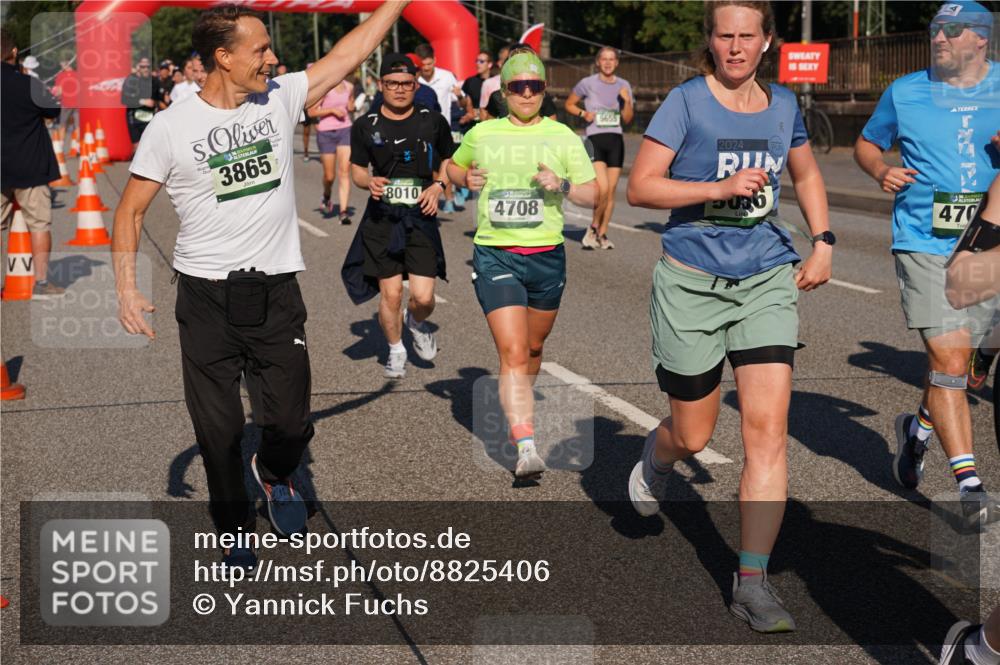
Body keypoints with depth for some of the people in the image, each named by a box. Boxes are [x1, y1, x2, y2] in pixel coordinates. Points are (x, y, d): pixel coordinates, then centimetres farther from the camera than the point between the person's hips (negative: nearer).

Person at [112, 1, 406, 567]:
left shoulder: (281, 97, 1)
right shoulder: (171, 127, -7)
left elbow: (350, 54, 6)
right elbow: (131, 210, 0)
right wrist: (127, 289, -9)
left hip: (277, 293, 2)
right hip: (207, 298, -2)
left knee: (291, 424, 4)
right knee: (220, 432, 5)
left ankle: (274, 473, 39)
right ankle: (236, 533, 25)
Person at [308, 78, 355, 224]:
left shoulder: (349, 87, 6)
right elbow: (311, 111, -9)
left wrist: (351, 107, 0)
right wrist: (332, 110, -17)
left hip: (345, 130, 3)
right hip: (326, 133, -3)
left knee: (344, 172, -10)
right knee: (329, 176, 5)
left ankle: (343, 211, -11)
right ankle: (326, 197, 39)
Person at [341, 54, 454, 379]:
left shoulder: (433, 122, 3)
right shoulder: (365, 126, 2)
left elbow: (449, 162, 15)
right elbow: (356, 169, 12)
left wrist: (438, 185, -3)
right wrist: (369, 181, -10)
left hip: (421, 217, 0)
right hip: (382, 218, 0)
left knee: (423, 297, -7)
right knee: (390, 294, 0)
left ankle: (417, 323, 30)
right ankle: (396, 350, 26)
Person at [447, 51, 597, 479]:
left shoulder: (563, 137, 5)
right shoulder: (481, 134, 6)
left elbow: (592, 194, 5)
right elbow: (454, 166, 25)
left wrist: (562, 186, -14)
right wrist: (466, 178, 3)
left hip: (547, 256, 2)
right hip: (494, 255, -2)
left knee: (533, 348, 16)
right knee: (512, 352, -15)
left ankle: (517, 411, 44)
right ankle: (526, 447, -22)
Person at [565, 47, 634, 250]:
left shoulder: (623, 86, 9)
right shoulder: (587, 83, -1)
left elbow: (627, 119, 9)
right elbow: (569, 104, 11)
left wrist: (627, 101, -8)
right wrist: (583, 113, -7)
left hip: (616, 140, 4)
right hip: (595, 140, -4)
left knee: (611, 191, 4)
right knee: (603, 189, -17)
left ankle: (602, 234, 16)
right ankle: (593, 228, 5)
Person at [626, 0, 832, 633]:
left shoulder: (782, 104, 6)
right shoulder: (686, 102, -6)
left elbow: (808, 175, 23)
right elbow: (641, 187, -10)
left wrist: (823, 242, 11)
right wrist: (719, 187, -21)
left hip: (768, 281, 3)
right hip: (691, 283, -2)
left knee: (768, 430, -10)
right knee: (692, 437, 8)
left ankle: (753, 581, -5)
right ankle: (656, 458, 47)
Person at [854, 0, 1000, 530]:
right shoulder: (904, 92, 4)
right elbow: (866, 143, 16)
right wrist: (880, 171, -5)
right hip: (924, 244, -2)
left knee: (954, 359, 13)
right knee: (949, 361, -12)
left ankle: (919, 428, 42)